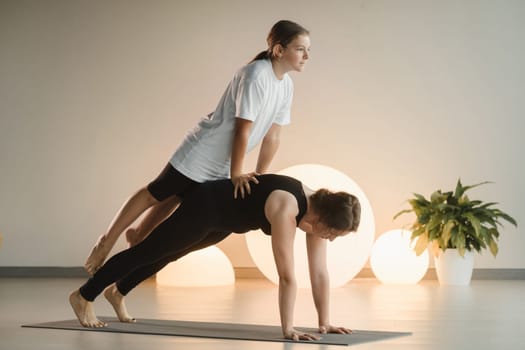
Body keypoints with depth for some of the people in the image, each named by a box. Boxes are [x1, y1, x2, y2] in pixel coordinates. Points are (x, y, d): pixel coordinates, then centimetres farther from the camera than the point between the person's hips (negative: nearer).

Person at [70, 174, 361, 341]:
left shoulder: (317, 207, -16)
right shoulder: (285, 209, -39)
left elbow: (319, 272, -12)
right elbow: (287, 276, -39)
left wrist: (324, 322, -11)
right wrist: (287, 329, -36)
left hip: (225, 219, 8)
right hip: (207, 206, -8)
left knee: (167, 254, 27)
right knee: (147, 251, 9)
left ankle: (117, 292, 50)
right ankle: (83, 296, 28)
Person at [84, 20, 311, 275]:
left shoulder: (286, 85, -1)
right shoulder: (255, 75, -25)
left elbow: (272, 135, 5)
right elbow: (242, 130, -25)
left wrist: (260, 175, 5)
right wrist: (236, 175, -23)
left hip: (221, 164, 8)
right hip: (202, 153, -8)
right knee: (155, 194, 3)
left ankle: (138, 237, 39)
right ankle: (107, 241, 15)